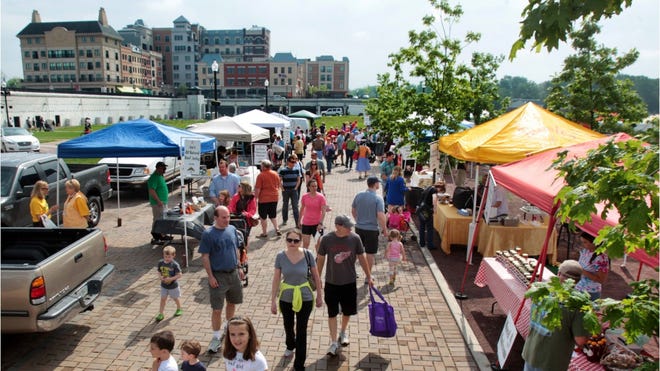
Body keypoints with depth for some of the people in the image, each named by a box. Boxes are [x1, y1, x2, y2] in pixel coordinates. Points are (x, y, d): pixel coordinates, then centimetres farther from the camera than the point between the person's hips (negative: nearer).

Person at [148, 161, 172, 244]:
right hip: (158, 204, -10)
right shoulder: (154, 177, -18)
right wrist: (159, 201, -26)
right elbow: (152, 191, -25)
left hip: (163, 202, 10)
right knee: (158, 220, -6)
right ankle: (155, 238, 0)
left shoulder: (160, 176, 14)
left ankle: (162, 235, 27)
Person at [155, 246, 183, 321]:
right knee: (163, 299, 9)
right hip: (163, 286, 4)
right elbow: (159, 272, 3)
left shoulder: (175, 265, -24)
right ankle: (161, 314, 20)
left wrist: (171, 278, -30)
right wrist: (160, 277, -17)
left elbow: (179, 275, -20)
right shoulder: (161, 263, -9)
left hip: (173, 286, -3)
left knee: (175, 298, 17)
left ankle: (179, 309, 41)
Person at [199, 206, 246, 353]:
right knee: (217, 309, 1)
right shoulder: (208, 234, -15)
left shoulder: (232, 229, 1)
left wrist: (239, 267, 11)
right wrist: (210, 276, -14)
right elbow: (205, 257, -12)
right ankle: (216, 337, 17)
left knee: (232, 302, 20)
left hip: (233, 273, 5)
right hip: (218, 276, -5)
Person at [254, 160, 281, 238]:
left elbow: (257, 188, -15)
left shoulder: (261, 175, -13)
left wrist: (256, 198, -7)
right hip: (274, 198, 5)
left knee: (263, 217, 6)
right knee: (273, 215, 18)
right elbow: (278, 186, 13)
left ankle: (264, 233, 11)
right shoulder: (275, 174, 4)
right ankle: (277, 229, 6)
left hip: (264, 198, -5)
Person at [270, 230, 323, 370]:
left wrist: (319, 296, 2)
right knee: (288, 326, 24)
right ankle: (290, 346, 57)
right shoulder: (280, 256, -12)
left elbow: (316, 277, -4)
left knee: (301, 330, 5)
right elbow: (276, 279, -5)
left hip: (305, 298, -2)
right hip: (286, 298, 2)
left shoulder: (307, 255, -15)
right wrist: (273, 301, -3)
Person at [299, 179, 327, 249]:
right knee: (305, 244, 2)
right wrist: (299, 221, 16)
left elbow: (323, 211, -11)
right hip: (306, 223, 2)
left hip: (317, 224, -1)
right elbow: (302, 209, 12)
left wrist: (320, 223, -20)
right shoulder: (304, 196, -1)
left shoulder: (321, 197, -8)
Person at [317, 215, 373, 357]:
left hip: (349, 282, 2)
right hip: (331, 283, -1)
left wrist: (369, 276, 5)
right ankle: (334, 342, 17)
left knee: (347, 311, 17)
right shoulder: (326, 239, -14)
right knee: (332, 313, 4)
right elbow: (320, 259, -2)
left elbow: (362, 258, 1)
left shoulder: (355, 238, -11)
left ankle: (343, 332, 44)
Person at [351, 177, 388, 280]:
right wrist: (385, 229, -10)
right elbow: (380, 216, -22)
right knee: (370, 254, 10)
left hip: (359, 228, 5)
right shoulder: (378, 198, -16)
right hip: (372, 230, -4)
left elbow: (353, 210, 11)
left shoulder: (358, 195, -1)